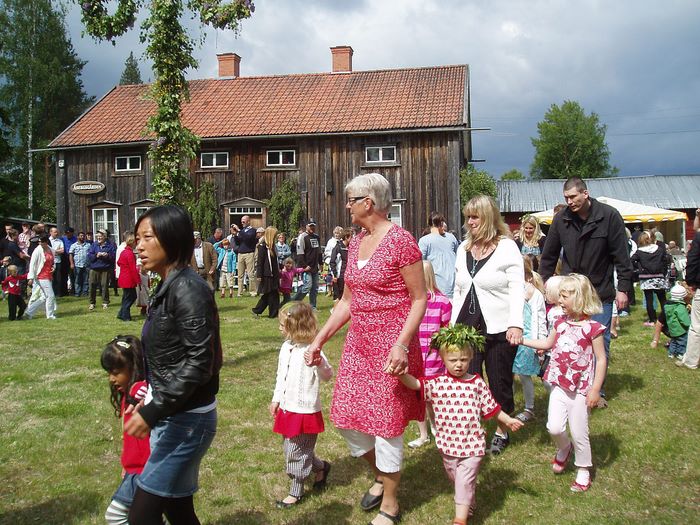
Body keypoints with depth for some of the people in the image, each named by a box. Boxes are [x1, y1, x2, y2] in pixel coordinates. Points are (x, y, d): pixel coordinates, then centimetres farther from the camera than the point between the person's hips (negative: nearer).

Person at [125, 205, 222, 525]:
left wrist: (153, 413, -22)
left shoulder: (188, 289, -19)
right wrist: (149, 400, 15)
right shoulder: (167, 288, 10)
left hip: (186, 420, -9)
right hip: (171, 416, 9)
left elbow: (199, 363, -23)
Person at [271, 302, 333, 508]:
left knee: (295, 452, 4)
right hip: (287, 408, 8)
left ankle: (296, 493, 23)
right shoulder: (286, 347, 4)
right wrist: (276, 399, 20)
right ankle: (320, 468, 41)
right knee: (291, 450, 19)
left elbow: (327, 376, -23)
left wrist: (320, 363, -43)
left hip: (305, 411, -8)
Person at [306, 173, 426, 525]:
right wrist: (319, 339, 11)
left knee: (386, 422, 3)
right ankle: (380, 474, 38)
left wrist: (402, 344, -23)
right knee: (346, 417, 10)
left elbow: (419, 299, -13)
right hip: (358, 342, 8)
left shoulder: (400, 240, -14)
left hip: (391, 345, -7)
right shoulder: (356, 243, 9)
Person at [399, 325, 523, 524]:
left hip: (472, 443, -2)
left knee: (465, 481, -7)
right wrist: (401, 373, -38)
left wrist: (508, 420, 7)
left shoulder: (477, 383, -4)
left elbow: (491, 408, 6)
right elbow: (415, 384, -21)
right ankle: (469, 507, 45)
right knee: (457, 480, 21)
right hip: (448, 443, 2)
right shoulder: (436, 383, -7)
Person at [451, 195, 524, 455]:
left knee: (499, 383, 9)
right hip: (467, 326, 4)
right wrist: (453, 323, 13)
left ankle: (502, 432, 29)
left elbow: (517, 289, -11)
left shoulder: (507, 247, -7)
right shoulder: (464, 248, 10)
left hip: (499, 329, -4)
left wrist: (516, 324, -21)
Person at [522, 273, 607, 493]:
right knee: (554, 428, -3)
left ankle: (583, 471, 25)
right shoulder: (561, 322, 3)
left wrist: (595, 390, -13)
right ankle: (564, 448, 30)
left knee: (578, 433, 4)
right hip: (559, 385, 5)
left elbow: (601, 359, -10)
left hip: (580, 389, -4)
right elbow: (547, 344, 20)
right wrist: (522, 340, 12)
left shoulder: (592, 327, -14)